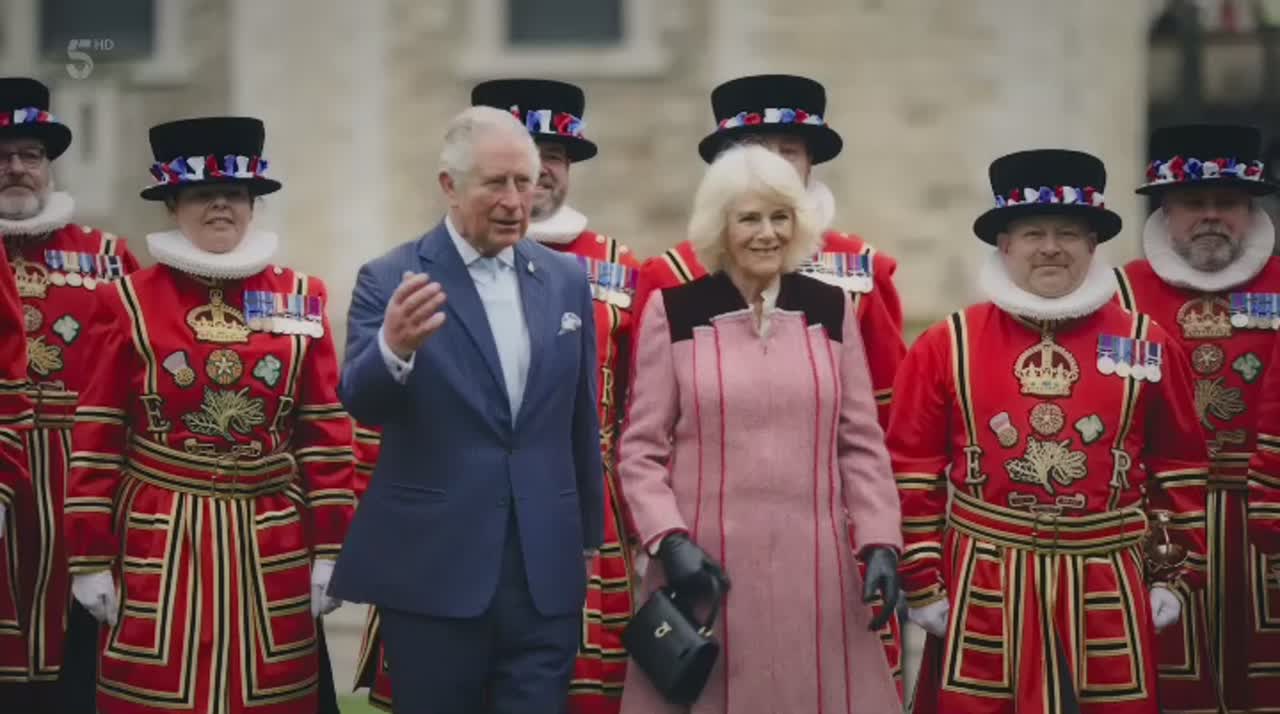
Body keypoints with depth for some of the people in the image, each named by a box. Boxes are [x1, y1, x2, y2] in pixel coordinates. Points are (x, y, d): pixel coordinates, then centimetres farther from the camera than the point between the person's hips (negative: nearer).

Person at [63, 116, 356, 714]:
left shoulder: (300, 299, 6)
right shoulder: (128, 303, 1)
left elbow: (327, 432, 5)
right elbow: (96, 439, 0)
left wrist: (330, 550, 0)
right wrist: (90, 559, -4)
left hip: (271, 549, 2)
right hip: (157, 546, -1)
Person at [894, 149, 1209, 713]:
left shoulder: (1147, 345, 4)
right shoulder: (945, 346, 1)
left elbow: (1180, 467, 9)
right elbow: (912, 470, 2)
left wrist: (1172, 574, 6)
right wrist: (922, 582, -1)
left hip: (1107, 594, 1)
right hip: (982, 593, -1)